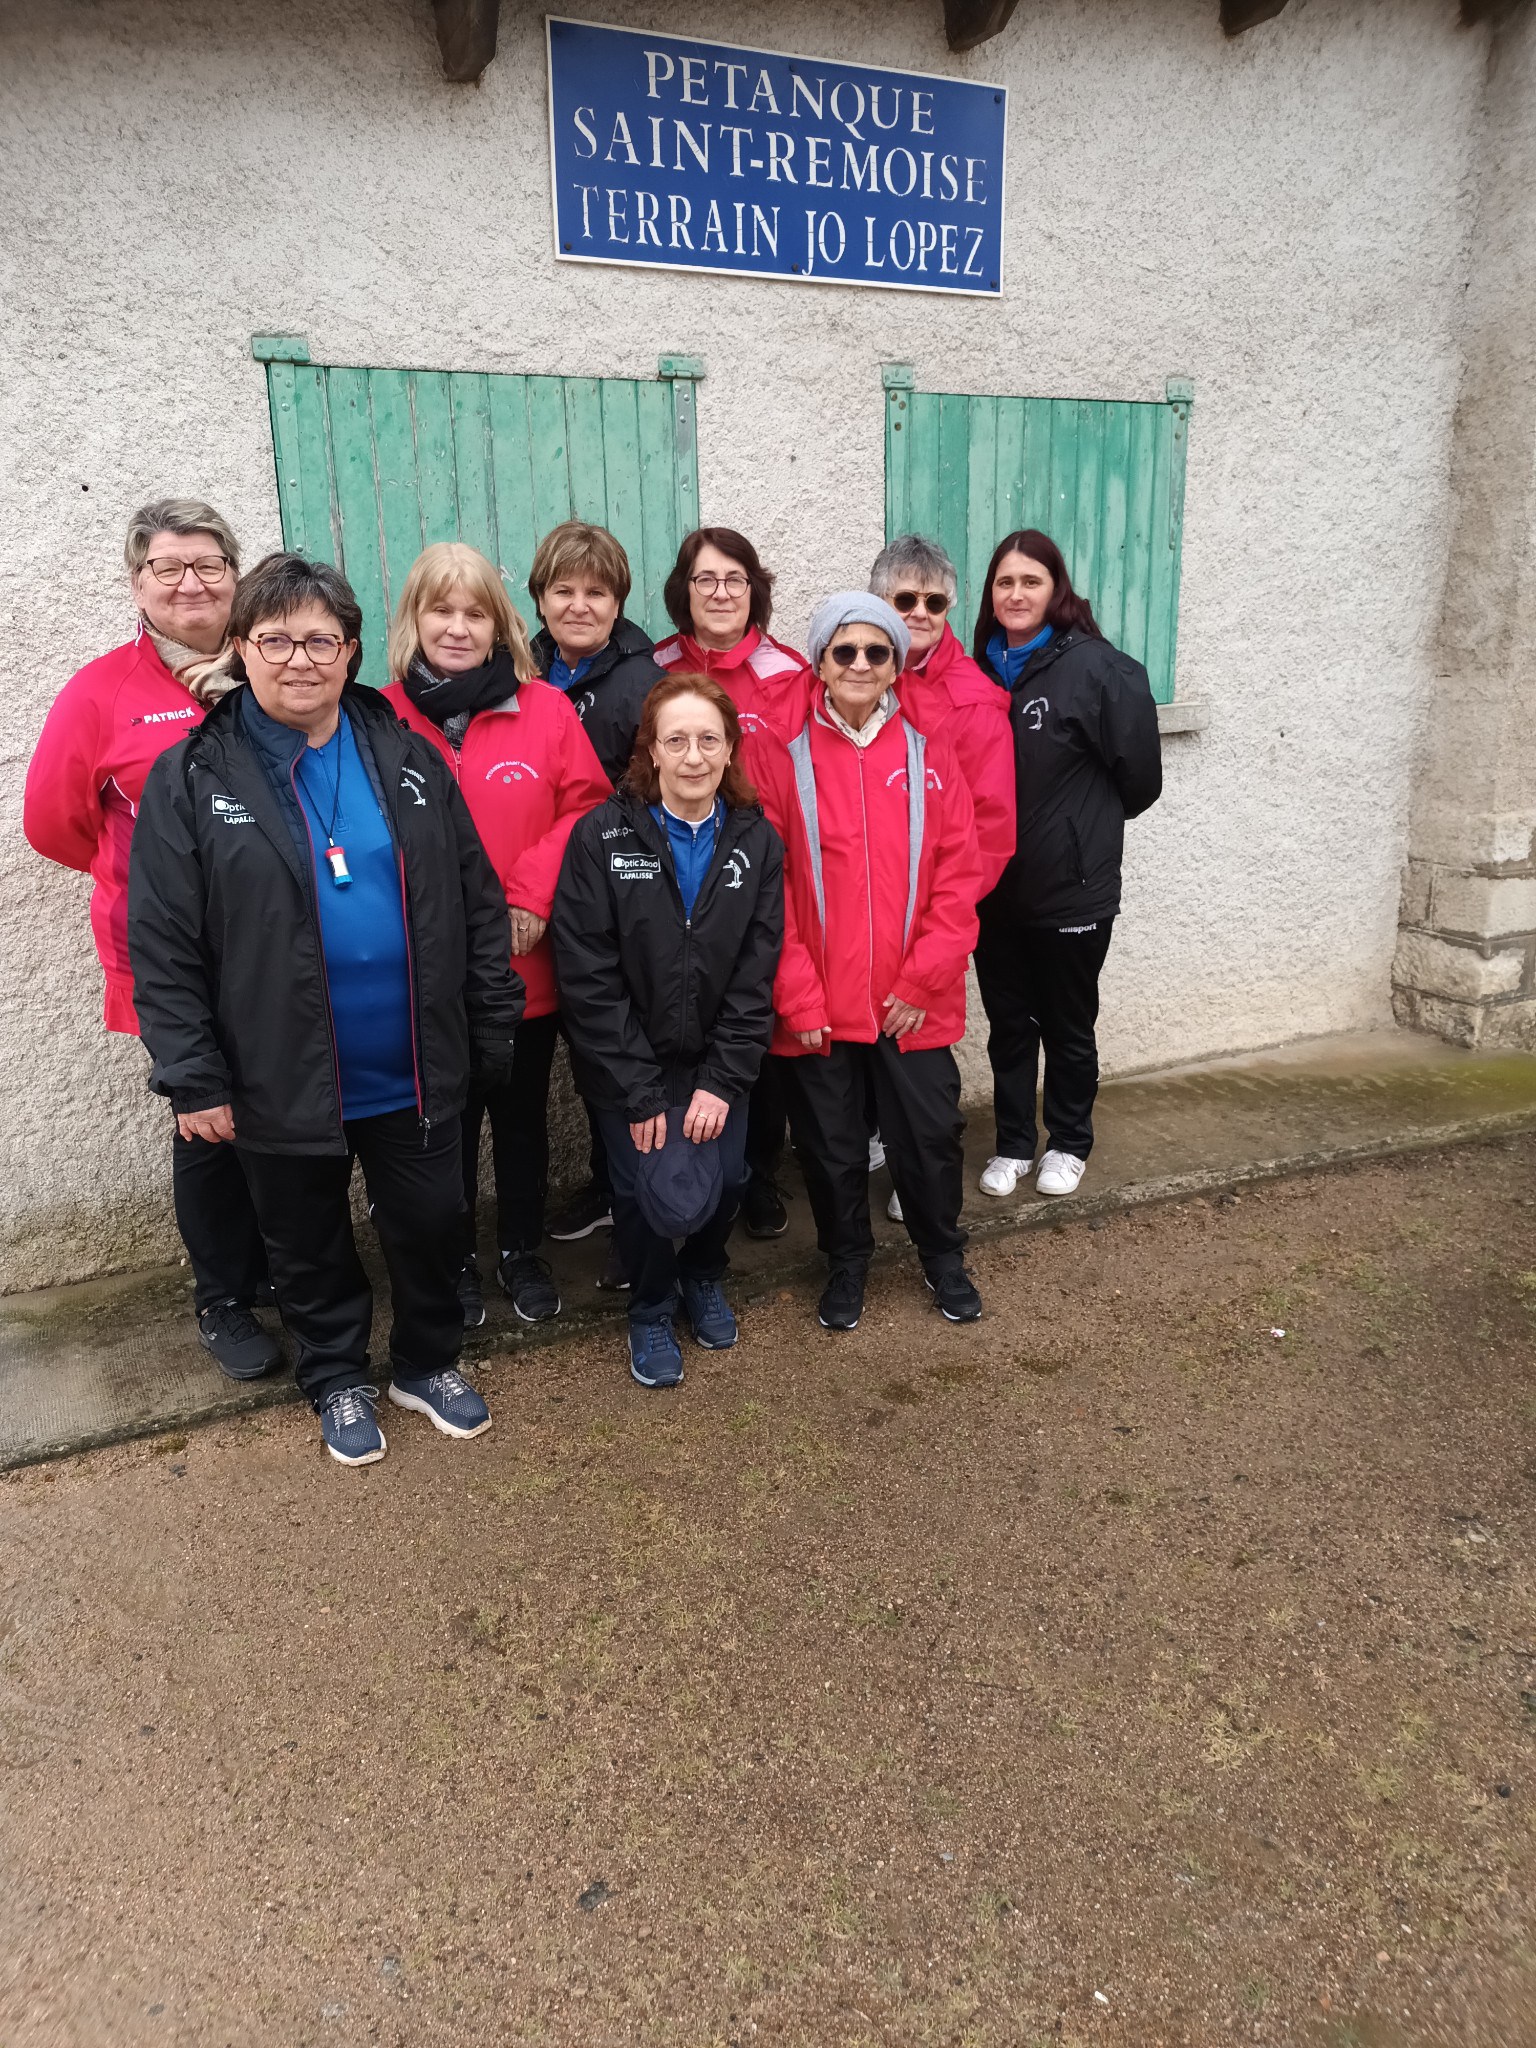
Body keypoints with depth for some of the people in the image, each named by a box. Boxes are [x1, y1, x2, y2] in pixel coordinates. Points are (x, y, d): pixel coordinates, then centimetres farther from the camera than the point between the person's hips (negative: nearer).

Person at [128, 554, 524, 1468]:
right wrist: (194, 1080, -10)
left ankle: (429, 1362, 41)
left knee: (432, 1223, 16)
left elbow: (478, 903, 4)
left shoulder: (409, 759, 2)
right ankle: (338, 1381, 41)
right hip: (282, 1081, -2)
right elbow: (164, 948, -7)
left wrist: (495, 1029, 2)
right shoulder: (192, 778, -7)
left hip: (416, 1074, 2)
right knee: (311, 1245, 16)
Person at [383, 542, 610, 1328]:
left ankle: (522, 1251, 37)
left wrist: (533, 890, -15)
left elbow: (585, 807, -3)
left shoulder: (546, 709, -2)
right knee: (448, 1120, 14)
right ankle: (456, 1261, 34)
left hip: (527, 965, 1)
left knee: (523, 1115, 17)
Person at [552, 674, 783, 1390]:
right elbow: (589, 976, -12)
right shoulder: (603, 835, -10)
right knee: (667, 1197, -12)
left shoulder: (756, 841, -1)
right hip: (630, 1065, -3)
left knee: (722, 1184, -4)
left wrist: (723, 1082, -10)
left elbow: (755, 975, -2)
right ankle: (650, 1310, 21)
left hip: (717, 1066, 3)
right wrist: (639, 1093, -14)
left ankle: (701, 1274, 33)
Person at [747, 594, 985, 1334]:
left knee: (931, 1134, 10)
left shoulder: (929, 753, 4)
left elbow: (959, 875, 0)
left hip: (912, 1002, 1)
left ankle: (943, 1257, 35)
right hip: (815, 1006, -1)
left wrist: (922, 980, -8)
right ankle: (846, 1262, 35)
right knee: (831, 1145, 11)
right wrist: (797, 996, -10)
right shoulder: (780, 753, -2)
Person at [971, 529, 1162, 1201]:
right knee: (1008, 1025, 15)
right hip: (994, 887, 4)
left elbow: (1139, 778, -9)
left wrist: (1085, 822, 4)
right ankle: (1013, 1145, 31)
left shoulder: (1096, 667, -15)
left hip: (1072, 890, -4)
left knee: (1068, 1026, 13)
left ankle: (1069, 1143, 33)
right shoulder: (982, 669, 2)